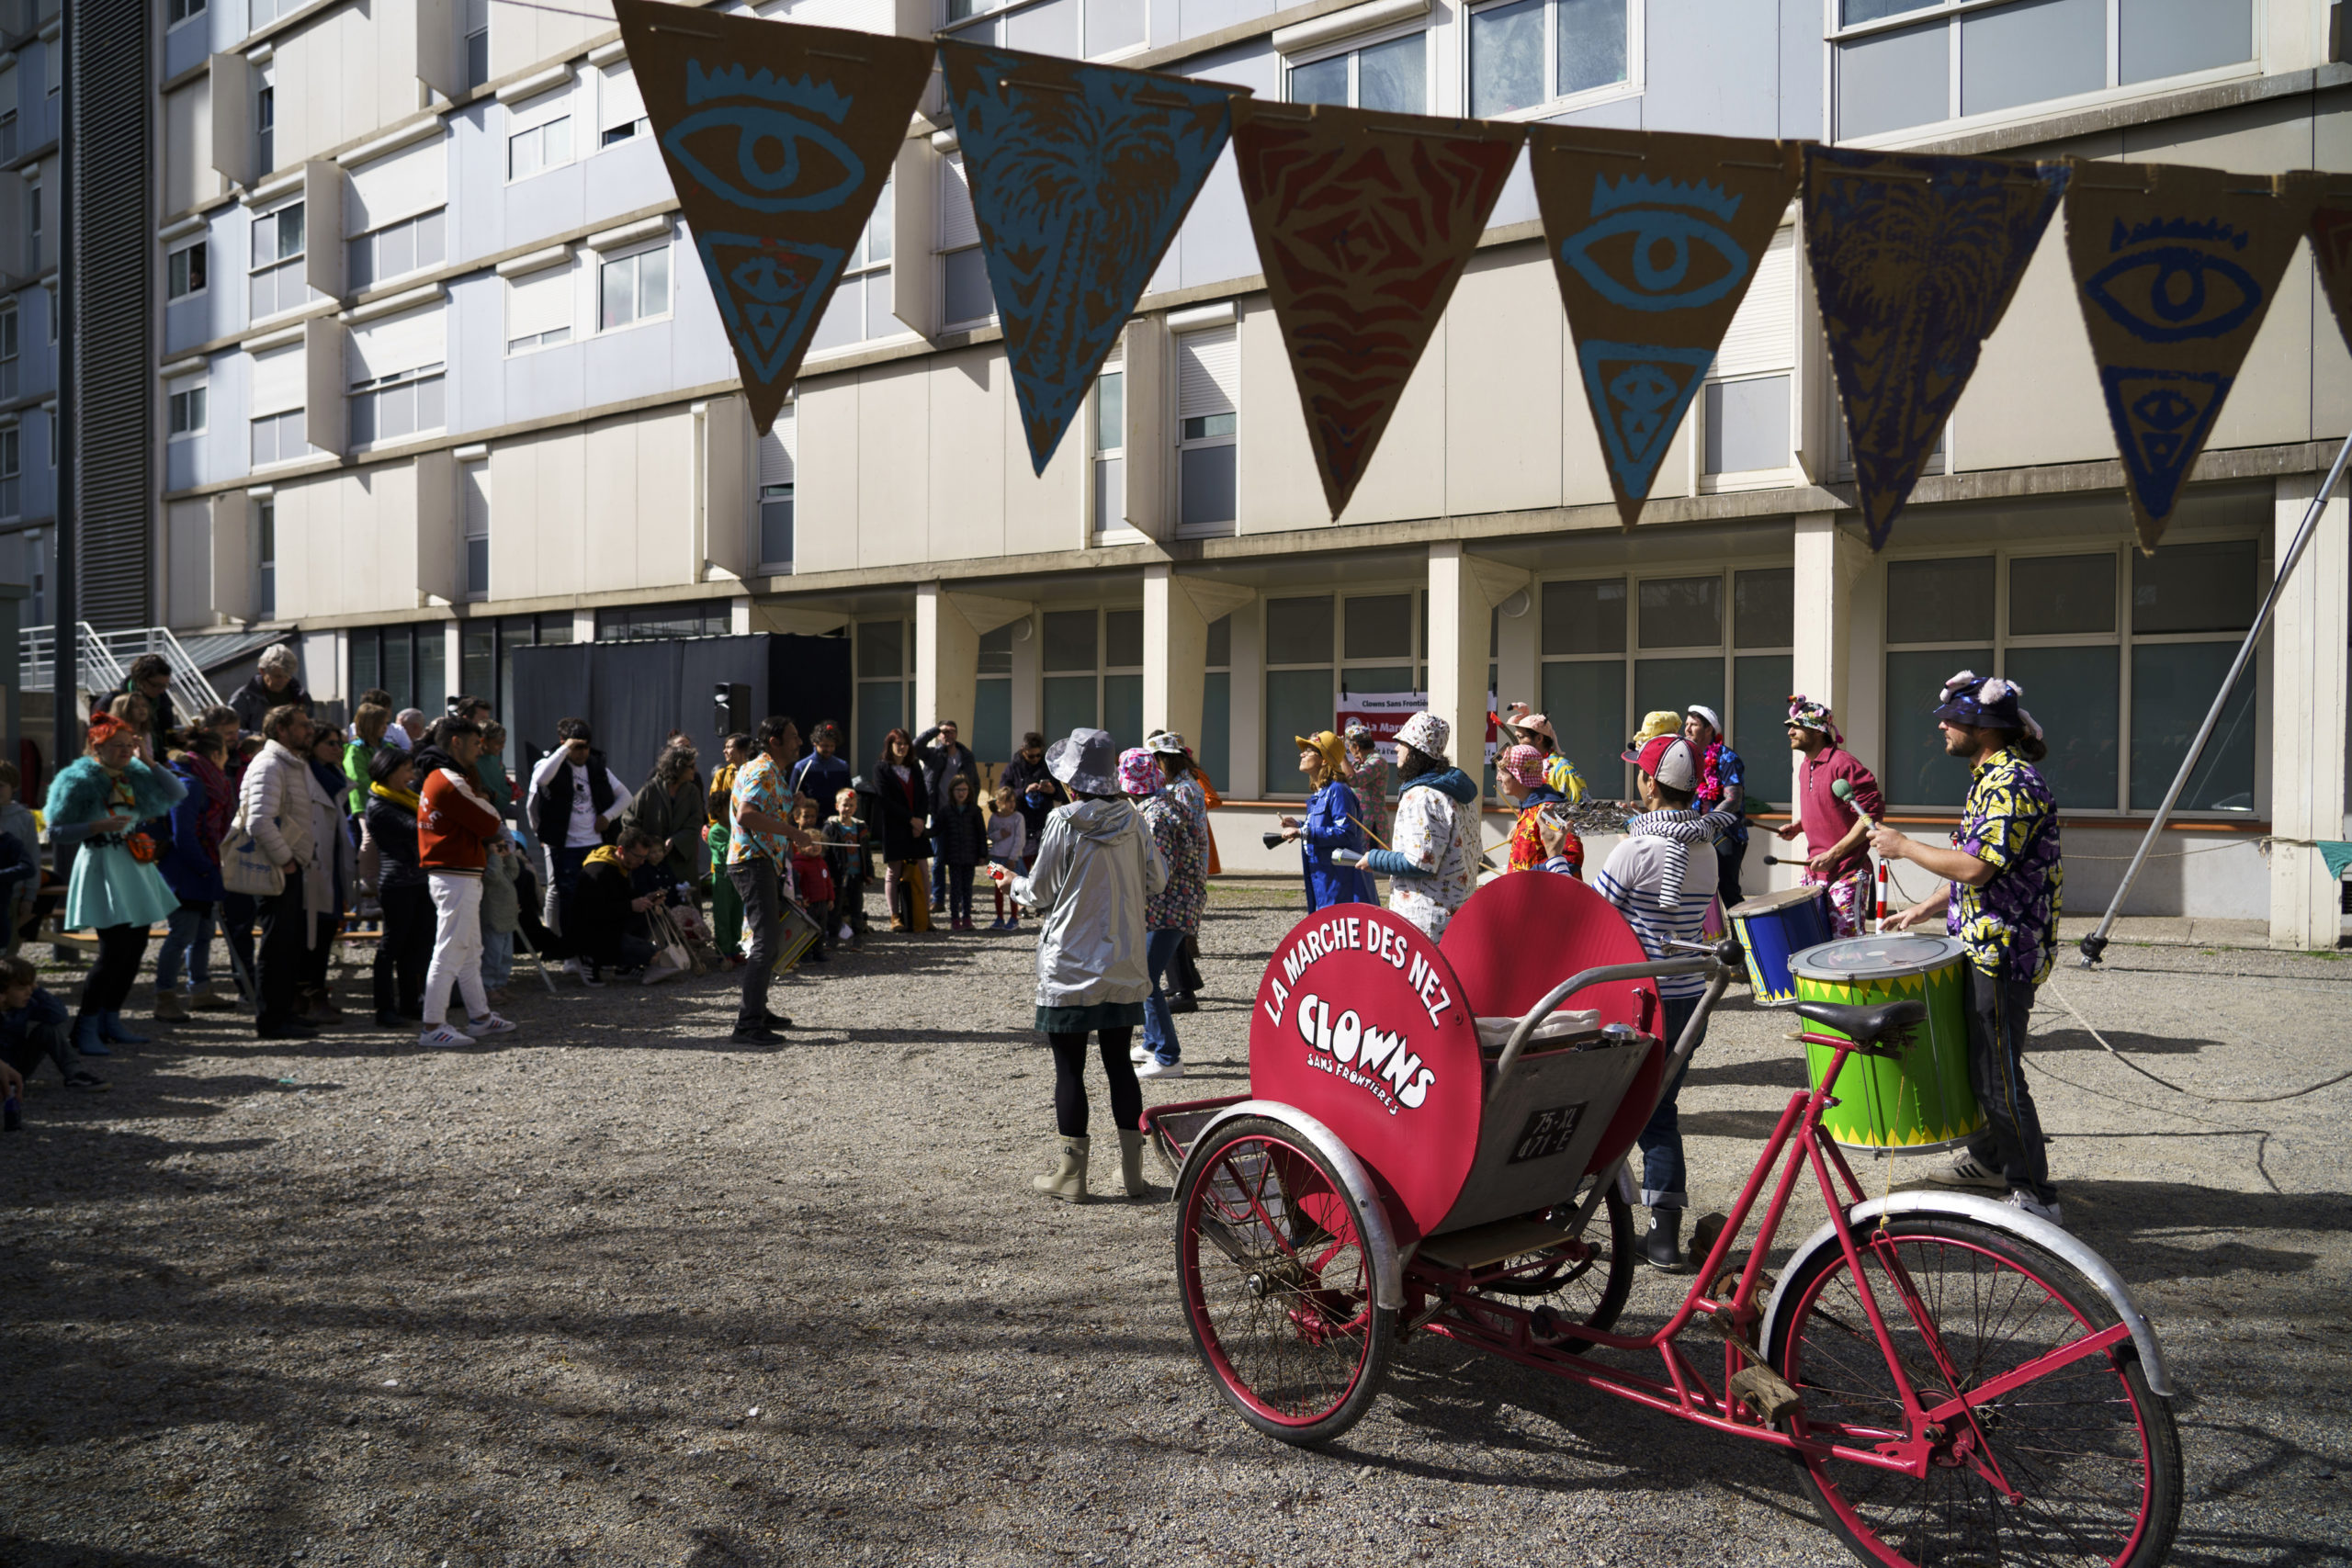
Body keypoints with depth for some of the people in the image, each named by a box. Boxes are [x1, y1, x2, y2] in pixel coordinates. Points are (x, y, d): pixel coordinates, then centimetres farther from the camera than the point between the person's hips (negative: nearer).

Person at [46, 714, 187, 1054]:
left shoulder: (134, 777, 10)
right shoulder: (81, 781, -8)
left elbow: (178, 794, 4)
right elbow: (55, 832, -9)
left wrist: (149, 761, -2)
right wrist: (96, 826, -22)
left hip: (134, 867, 7)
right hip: (102, 867, -7)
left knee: (135, 948, 7)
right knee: (115, 950, -13)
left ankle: (110, 1022, 18)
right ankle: (85, 1029, -4)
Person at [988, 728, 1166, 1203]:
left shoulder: (1063, 822, -12)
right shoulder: (1132, 822, -1)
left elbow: (1040, 894, -6)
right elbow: (1156, 881, 7)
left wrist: (1012, 882, 15)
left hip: (1071, 966, -4)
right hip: (1124, 967, 4)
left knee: (1069, 1067, 4)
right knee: (1119, 1062, 12)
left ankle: (1069, 1174, 8)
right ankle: (1132, 1170, 16)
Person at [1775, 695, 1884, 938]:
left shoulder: (1842, 764, -16)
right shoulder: (1805, 765, 12)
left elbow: (1872, 813, -18)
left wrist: (1833, 854, -20)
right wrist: (1796, 826, 7)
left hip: (1847, 872, -9)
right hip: (1814, 871, 9)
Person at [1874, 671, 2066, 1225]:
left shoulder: (2010, 783, -20)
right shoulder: (1993, 777, 15)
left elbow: (1975, 867, -27)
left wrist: (1904, 846, -15)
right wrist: (1926, 908, 17)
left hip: (2003, 951, -11)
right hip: (1987, 946, 11)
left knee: (1997, 1075, -6)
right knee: (1977, 1059, 21)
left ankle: (2036, 1197, 2)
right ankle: (1988, 1159, 37)